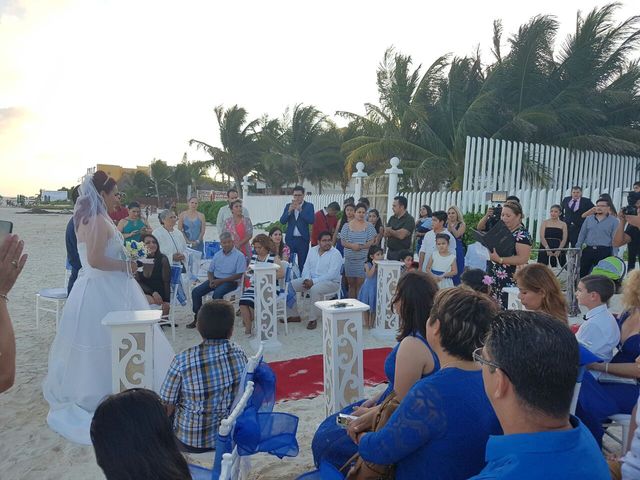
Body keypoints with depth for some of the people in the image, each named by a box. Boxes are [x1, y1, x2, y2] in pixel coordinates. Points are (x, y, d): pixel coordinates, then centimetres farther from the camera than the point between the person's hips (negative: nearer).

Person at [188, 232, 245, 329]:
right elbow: (210, 271, 16)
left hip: (230, 281, -6)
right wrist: (211, 281, -8)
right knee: (195, 292, -10)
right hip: (215, 279, 6)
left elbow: (238, 275, -14)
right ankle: (197, 318, -3)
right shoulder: (217, 255, 12)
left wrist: (220, 281, -17)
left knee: (217, 293, -34)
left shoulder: (239, 256, -7)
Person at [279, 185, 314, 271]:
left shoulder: (309, 206, 2)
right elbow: (282, 221, 1)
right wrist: (289, 211, -14)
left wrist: (300, 209, -18)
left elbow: (311, 221, -12)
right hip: (290, 239, 2)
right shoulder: (288, 206, 10)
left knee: (302, 264, -1)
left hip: (303, 239, -2)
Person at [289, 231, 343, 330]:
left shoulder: (336, 254, -12)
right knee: (290, 284, -8)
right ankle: (293, 314, 1)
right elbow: (307, 267, 7)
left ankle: (313, 319, -23)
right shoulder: (312, 250, 9)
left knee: (315, 289, -38)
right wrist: (307, 279, -14)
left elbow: (331, 275, -20)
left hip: (331, 282, -6)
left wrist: (313, 282, -23)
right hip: (311, 280, 7)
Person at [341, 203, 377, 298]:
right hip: (349, 258, 2)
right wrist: (351, 246, -17)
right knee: (351, 283, 8)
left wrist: (361, 246, -19)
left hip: (362, 259, -2)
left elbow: (371, 242, -2)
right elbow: (343, 242, 3)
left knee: (360, 283, -4)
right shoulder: (347, 226, 6)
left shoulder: (369, 226, 4)